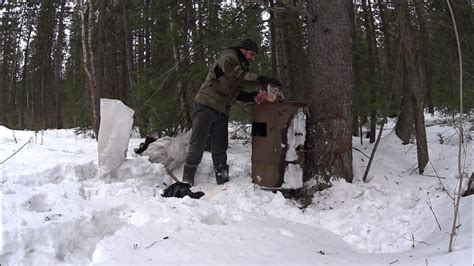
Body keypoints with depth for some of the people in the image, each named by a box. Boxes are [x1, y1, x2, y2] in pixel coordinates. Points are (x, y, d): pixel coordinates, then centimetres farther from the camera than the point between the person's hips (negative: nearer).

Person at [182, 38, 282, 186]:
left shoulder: (242, 66, 20)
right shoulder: (228, 57, -6)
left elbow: (238, 94, 16)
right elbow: (237, 76, -25)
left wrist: (254, 97, -2)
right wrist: (262, 80, -27)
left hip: (222, 112, 8)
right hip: (205, 106, -8)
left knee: (220, 148, 8)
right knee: (197, 145, -6)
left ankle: (223, 182, 12)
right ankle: (187, 182, 0)